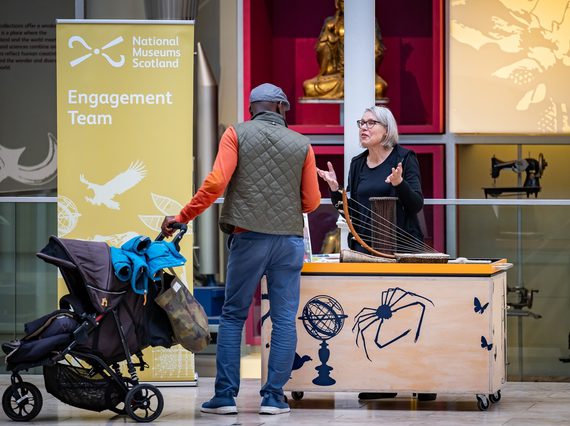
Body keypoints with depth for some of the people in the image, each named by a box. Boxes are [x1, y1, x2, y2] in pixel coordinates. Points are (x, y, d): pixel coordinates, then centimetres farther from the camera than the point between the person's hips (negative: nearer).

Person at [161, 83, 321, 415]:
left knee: (233, 316, 7)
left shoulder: (237, 134, 1)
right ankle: (274, 396, 3)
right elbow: (312, 202, 5)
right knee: (285, 319, 5)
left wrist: (183, 218, -4)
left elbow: (216, 182, -10)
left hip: (249, 237, -1)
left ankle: (226, 395, 4)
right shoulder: (302, 144, 6)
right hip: (290, 239, 1)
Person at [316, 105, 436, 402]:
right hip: (365, 246, 5)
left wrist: (399, 183, -24)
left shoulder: (404, 158, -1)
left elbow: (416, 204, -7)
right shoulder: (358, 163, 14)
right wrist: (335, 189, 2)